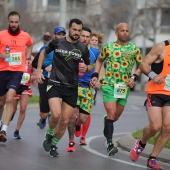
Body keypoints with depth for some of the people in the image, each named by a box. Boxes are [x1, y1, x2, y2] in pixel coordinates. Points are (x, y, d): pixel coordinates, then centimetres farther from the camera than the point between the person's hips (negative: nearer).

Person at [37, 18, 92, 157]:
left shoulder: (83, 48, 3)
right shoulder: (57, 43, -1)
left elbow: (89, 66, 15)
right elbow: (44, 53, 16)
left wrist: (86, 68, -9)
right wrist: (39, 71, 8)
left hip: (72, 88, 3)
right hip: (55, 84, -2)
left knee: (64, 121, 3)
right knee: (56, 114, -23)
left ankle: (54, 144, 25)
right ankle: (49, 134, 7)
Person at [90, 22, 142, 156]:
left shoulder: (135, 49, 2)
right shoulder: (108, 47, 2)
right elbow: (99, 60, 17)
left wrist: (134, 78, -6)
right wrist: (95, 75, 5)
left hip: (125, 86, 2)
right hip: (109, 84, -2)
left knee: (116, 116, 12)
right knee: (111, 113, -15)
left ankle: (106, 121, 48)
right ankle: (110, 143, -11)